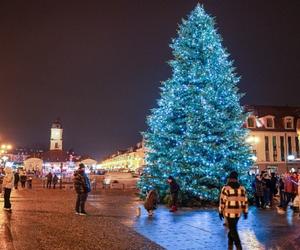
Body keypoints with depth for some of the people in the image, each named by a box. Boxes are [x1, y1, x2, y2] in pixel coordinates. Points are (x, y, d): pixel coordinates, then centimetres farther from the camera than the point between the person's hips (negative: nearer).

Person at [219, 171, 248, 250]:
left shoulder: (225, 188, -11)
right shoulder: (242, 188, 2)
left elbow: (222, 201, -10)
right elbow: (245, 201, 4)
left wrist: (220, 212, -1)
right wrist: (245, 212, 11)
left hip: (229, 212, -5)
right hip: (238, 212, 5)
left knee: (233, 230, 1)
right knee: (233, 228, 20)